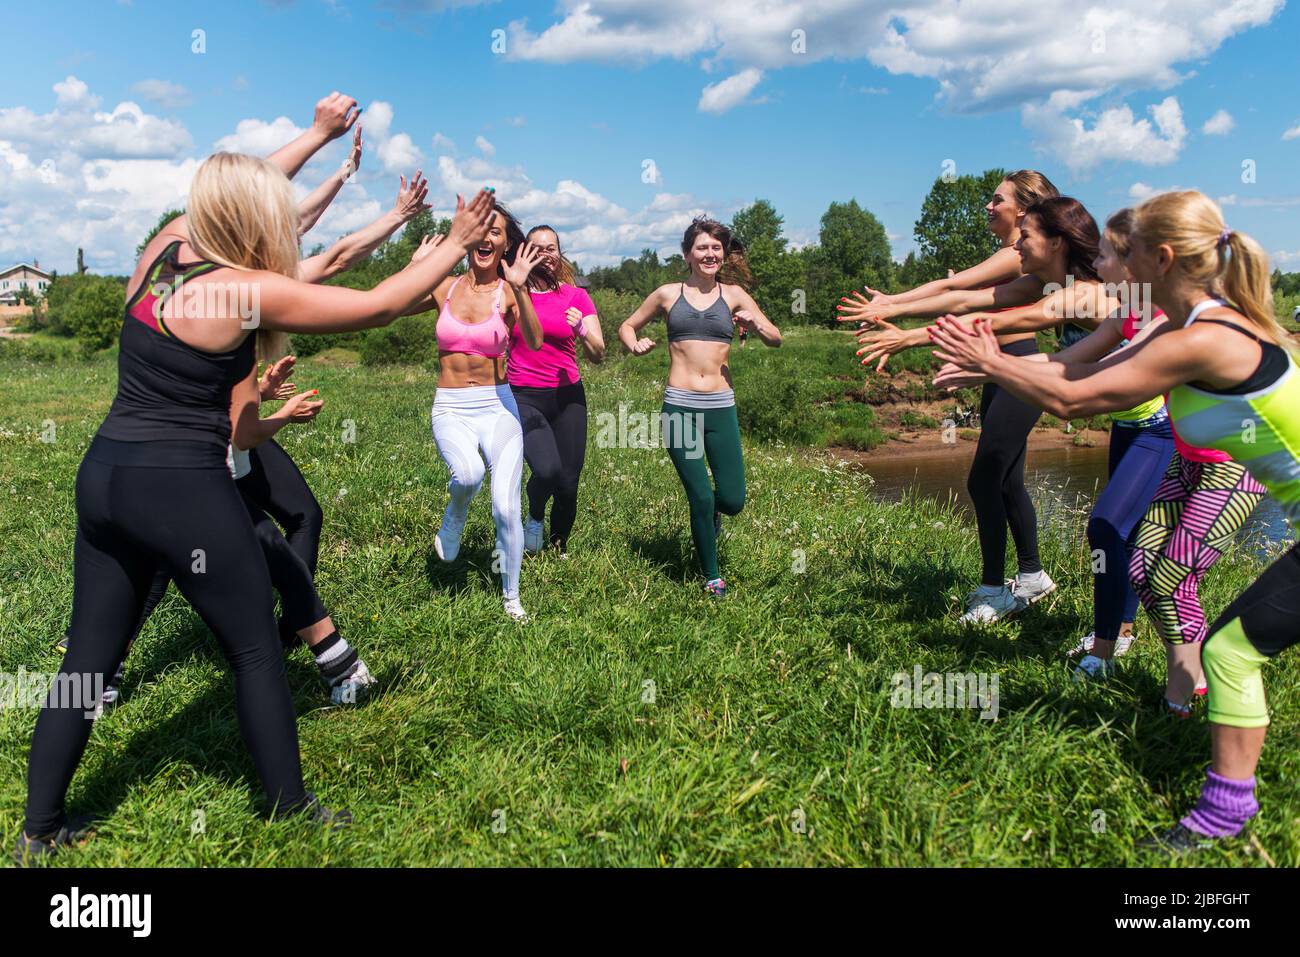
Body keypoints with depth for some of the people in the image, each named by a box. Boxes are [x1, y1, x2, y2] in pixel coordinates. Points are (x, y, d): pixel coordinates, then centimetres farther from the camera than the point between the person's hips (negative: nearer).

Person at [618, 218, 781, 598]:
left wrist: (756, 325, -13)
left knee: (732, 501, 0)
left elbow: (776, 339, 9)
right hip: (680, 406, -1)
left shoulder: (733, 294, 8)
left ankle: (710, 513, 39)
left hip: (721, 408, 1)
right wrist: (635, 346, -4)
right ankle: (711, 577, 21)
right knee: (701, 499, -2)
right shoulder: (668, 294, 7)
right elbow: (627, 326, 18)